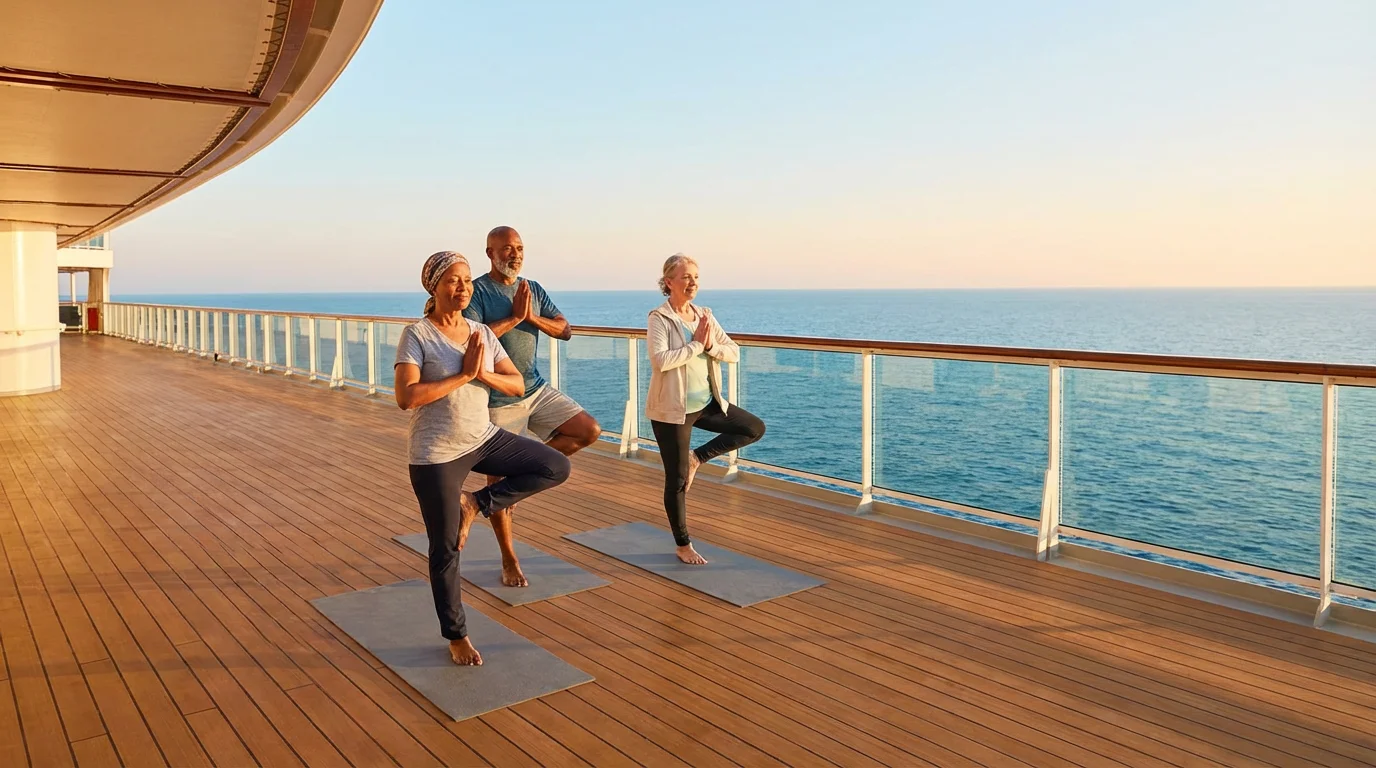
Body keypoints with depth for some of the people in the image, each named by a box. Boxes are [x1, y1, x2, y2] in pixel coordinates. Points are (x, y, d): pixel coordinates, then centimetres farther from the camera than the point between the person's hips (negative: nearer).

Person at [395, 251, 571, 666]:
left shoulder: (482, 333, 4)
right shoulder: (417, 335, -13)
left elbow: (517, 385, 2)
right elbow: (406, 397, -24)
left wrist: (484, 374, -17)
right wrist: (463, 374, -22)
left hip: (483, 440, 6)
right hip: (436, 455, -5)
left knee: (557, 467, -4)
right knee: (446, 549, 5)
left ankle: (475, 503, 6)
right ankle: (456, 635, 24)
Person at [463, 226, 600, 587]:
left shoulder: (533, 289, 9)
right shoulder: (477, 291, -10)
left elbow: (565, 330, 3)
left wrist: (533, 317, -13)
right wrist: (514, 317, -21)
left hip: (536, 390, 6)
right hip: (498, 400, -6)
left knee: (590, 431, -6)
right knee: (500, 479, 2)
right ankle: (509, 561, 16)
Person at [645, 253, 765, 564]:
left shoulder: (704, 315, 4)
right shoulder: (659, 318, -13)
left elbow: (734, 352, 1)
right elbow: (660, 360, -28)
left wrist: (711, 345, -18)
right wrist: (696, 344, -21)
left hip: (707, 403, 6)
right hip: (673, 409, -6)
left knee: (755, 428, 6)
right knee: (677, 479, 3)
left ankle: (697, 458, 13)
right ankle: (683, 545, 21)